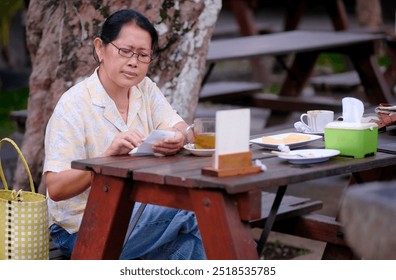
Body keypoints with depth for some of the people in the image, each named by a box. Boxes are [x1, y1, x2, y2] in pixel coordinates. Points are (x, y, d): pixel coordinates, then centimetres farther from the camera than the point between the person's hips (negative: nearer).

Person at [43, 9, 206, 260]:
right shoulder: (73, 105, -13)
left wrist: (178, 140, -32)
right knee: (188, 211, -26)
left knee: (188, 238, -24)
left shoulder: (145, 89, 7)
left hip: (137, 213, 6)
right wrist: (108, 155, -34)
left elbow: (183, 130, -7)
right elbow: (56, 188, -19)